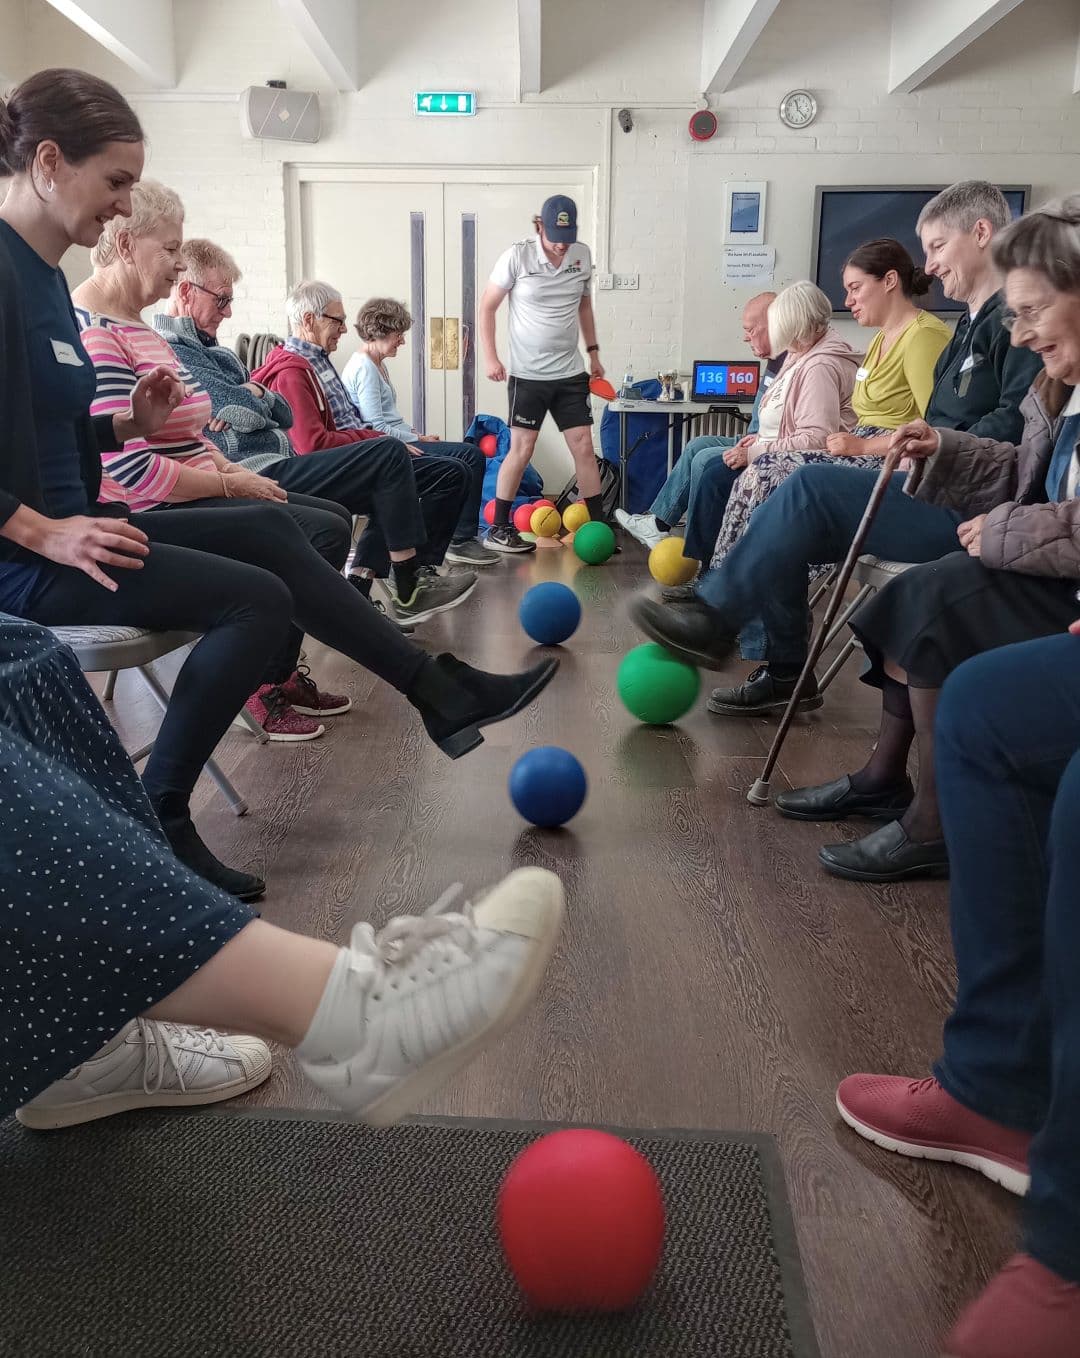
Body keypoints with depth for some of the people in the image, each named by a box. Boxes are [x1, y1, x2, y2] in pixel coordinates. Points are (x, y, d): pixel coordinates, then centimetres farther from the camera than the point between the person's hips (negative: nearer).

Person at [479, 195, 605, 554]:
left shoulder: (583, 255, 3)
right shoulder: (517, 256, -10)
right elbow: (487, 306, -3)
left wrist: (593, 352, 16)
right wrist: (491, 357, -9)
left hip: (571, 372, 4)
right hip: (528, 374, -4)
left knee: (584, 447, 2)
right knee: (521, 449, -2)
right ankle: (499, 529, 9)